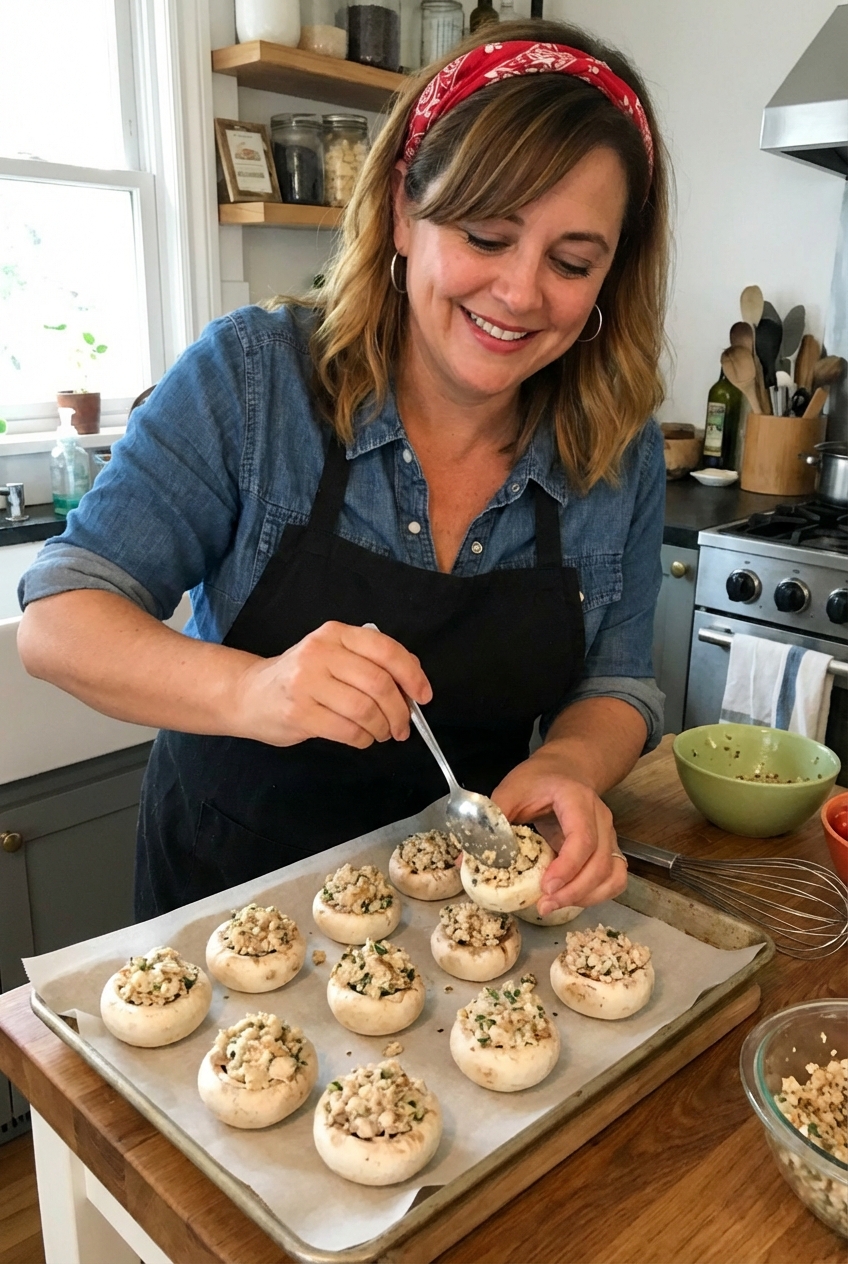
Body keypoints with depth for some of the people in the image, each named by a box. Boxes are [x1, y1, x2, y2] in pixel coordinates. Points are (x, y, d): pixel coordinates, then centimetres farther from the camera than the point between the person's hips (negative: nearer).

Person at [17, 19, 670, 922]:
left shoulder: (620, 451, -10)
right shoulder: (249, 377, -19)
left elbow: (614, 682, -3)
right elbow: (58, 620, -19)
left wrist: (568, 767, -27)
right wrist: (253, 691, -39)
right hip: (228, 882, -1)